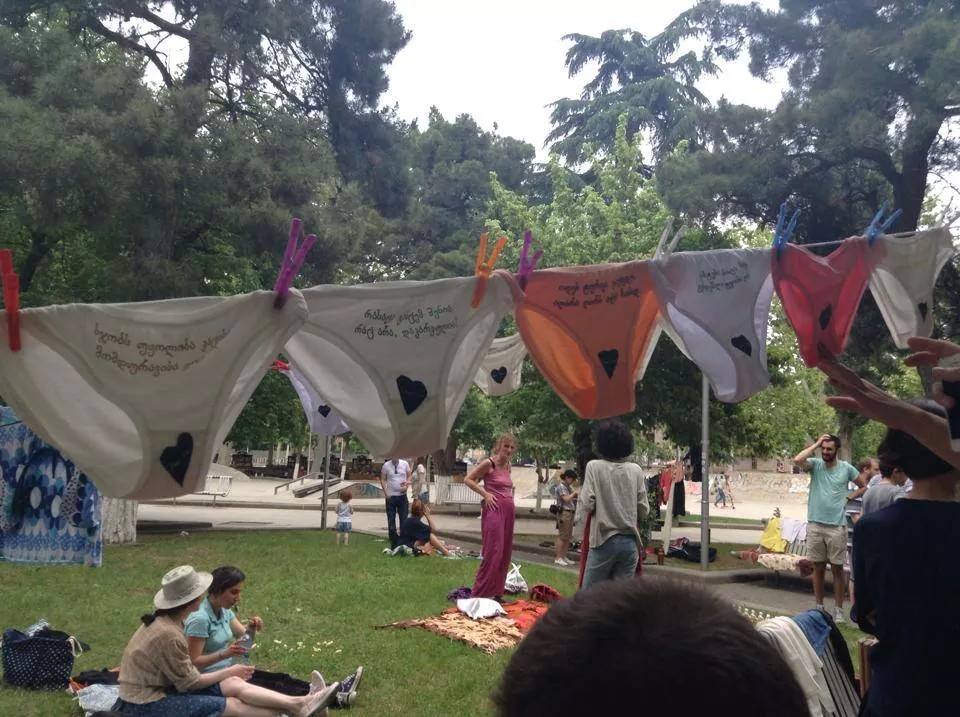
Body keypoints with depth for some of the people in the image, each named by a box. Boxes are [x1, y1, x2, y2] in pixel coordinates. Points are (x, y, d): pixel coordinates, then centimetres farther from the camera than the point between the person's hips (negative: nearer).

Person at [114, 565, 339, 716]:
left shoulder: (164, 620, 2)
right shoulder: (168, 635, -26)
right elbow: (190, 683, -16)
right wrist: (229, 672, -3)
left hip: (160, 686, 8)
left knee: (235, 685, -5)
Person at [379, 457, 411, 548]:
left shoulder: (405, 464, 0)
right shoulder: (386, 465, -3)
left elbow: (409, 477, 9)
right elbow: (383, 480, 1)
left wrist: (406, 486, -10)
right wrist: (386, 493, -7)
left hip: (402, 496, 1)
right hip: (391, 496, -1)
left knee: (404, 520, 4)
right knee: (391, 521, 3)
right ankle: (394, 544, 11)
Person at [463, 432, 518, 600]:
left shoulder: (507, 465, 14)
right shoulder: (488, 463, -8)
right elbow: (468, 480, -8)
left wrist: (509, 497, 11)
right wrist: (485, 494, -13)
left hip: (509, 510, 8)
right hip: (494, 509, -8)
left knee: (504, 554, 9)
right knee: (493, 553, -10)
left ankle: (497, 593, 17)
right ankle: (479, 594, -3)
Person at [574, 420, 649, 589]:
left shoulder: (595, 467, -5)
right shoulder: (636, 470, 3)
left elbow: (587, 504, -10)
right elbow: (644, 510, 5)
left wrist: (578, 516, 11)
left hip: (604, 540, -3)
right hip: (630, 542, 3)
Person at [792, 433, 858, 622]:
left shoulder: (846, 468, 0)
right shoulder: (815, 464, 0)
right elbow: (797, 460, -20)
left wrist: (849, 498, -1)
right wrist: (816, 444, -11)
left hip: (837, 526, -1)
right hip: (815, 524, 1)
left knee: (837, 569, 5)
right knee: (818, 567, 11)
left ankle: (839, 610, 13)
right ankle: (819, 607, 21)